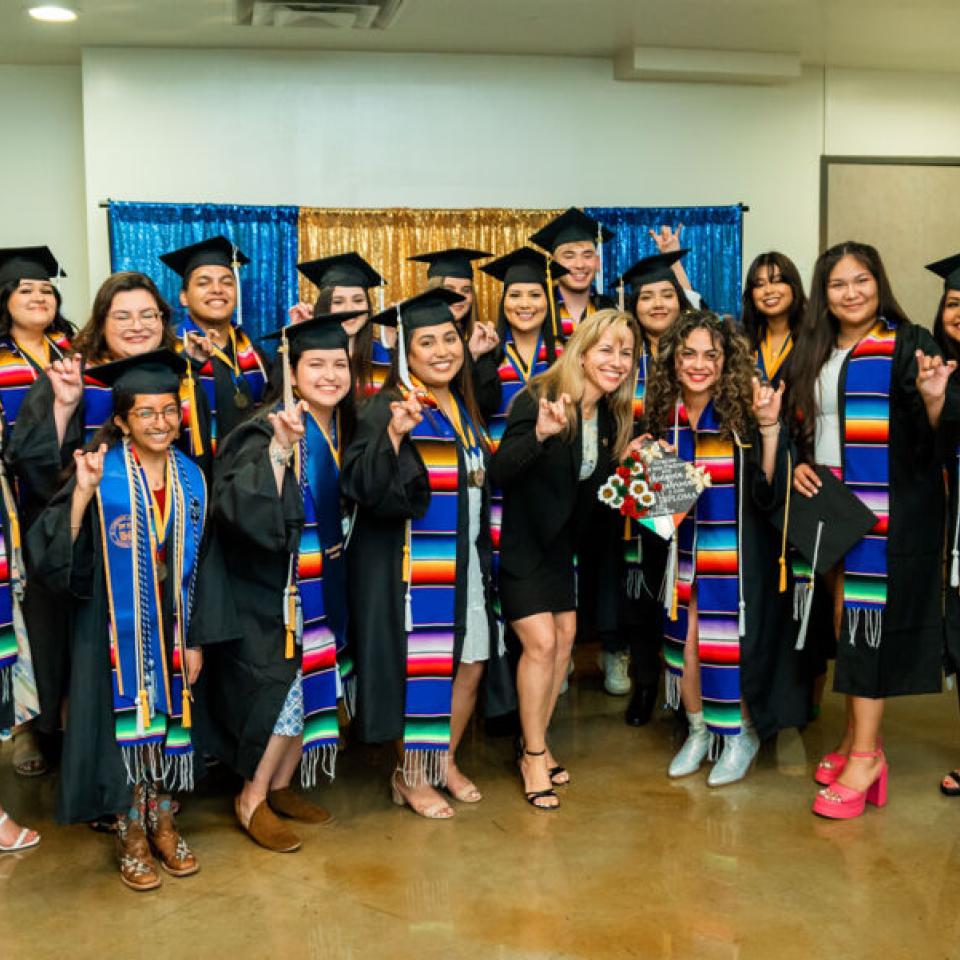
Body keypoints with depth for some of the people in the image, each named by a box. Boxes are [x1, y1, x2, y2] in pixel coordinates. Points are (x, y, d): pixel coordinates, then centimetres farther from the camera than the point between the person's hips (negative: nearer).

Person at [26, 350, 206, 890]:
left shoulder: (191, 479, 0)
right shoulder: (101, 476, -12)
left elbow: (200, 567, 5)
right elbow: (54, 558, -21)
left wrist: (196, 639, 3)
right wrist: (81, 495, -33)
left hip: (173, 630, 4)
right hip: (118, 631, -3)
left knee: (170, 722, 12)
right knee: (127, 723, 6)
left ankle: (163, 822, 31)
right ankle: (132, 835, 24)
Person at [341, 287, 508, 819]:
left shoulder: (462, 407, 10)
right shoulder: (385, 409, -13)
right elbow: (363, 487, -25)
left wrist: (481, 552, 18)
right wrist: (394, 433, -37)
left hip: (464, 560, 7)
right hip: (412, 563, -7)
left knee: (471, 665, 11)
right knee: (421, 668, -1)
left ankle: (444, 761, 30)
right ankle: (409, 775, 18)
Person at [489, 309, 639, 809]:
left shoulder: (612, 416, -1)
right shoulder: (537, 401, -23)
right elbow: (498, 472, -33)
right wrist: (540, 434, -48)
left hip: (557, 541, 7)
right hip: (519, 539, -7)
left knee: (565, 638, 8)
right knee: (541, 641, -11)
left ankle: (536, 744, 24)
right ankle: (533, 756, 5)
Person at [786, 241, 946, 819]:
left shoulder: (908, 346, -6)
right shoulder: (814, 354, 11)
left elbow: (932, 439, -11)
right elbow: (801, 425, 19)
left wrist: (933, 400, -32)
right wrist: (799, 465, 0)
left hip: (889, 508, -6)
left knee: (867, 620, -7)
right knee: (845, 621, 9)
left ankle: (864, 754, 1)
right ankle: (859, 738, 21)